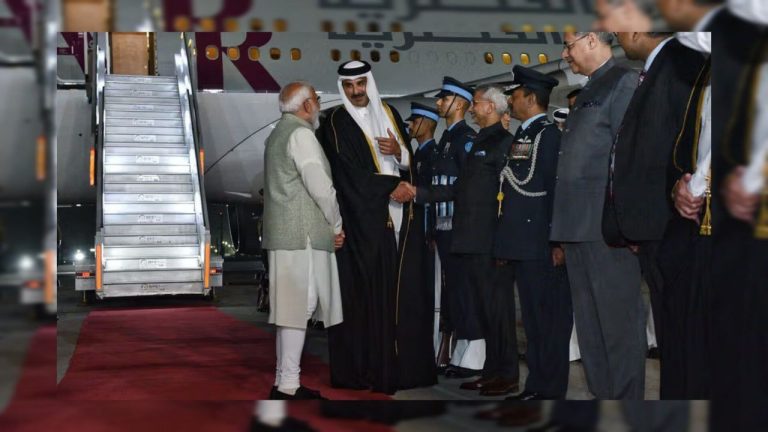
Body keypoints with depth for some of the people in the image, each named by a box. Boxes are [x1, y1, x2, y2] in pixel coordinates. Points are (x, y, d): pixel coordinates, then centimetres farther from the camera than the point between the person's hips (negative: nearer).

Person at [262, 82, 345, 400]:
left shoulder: (277, 134, 21)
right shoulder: (301, 134, -9)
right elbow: (320, 186, -16)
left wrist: (329, 224, 17)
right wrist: (336, 225, -1)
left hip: (284, 233, 10)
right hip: (302, 234, -10)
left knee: (293, 309, 11)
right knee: (298, 307, -10)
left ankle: (284, 382, 14)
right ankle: (288, 387, -9)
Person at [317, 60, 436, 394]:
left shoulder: (389, 114, 16)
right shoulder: (336, 123, 0)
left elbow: (412, 162, 16)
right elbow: (350, 175, -9)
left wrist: (399, 151, -5)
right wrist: (393, 187, -9)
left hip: (400, 217, 5)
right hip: (364, 221, -5)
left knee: (405, 292, 1)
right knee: (369, 294, -6)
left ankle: (406, 364, 7)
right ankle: (368, 370, 0)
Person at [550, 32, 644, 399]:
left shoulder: (625, 83, -4)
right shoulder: (588, 92, 22)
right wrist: (563, 230, 17)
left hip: (607, 225, -9)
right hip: (577, 226, 9)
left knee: (618, 319, -4)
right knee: (589, 321, 11)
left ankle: (626, 396, 3)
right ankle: (601, 393, 19)